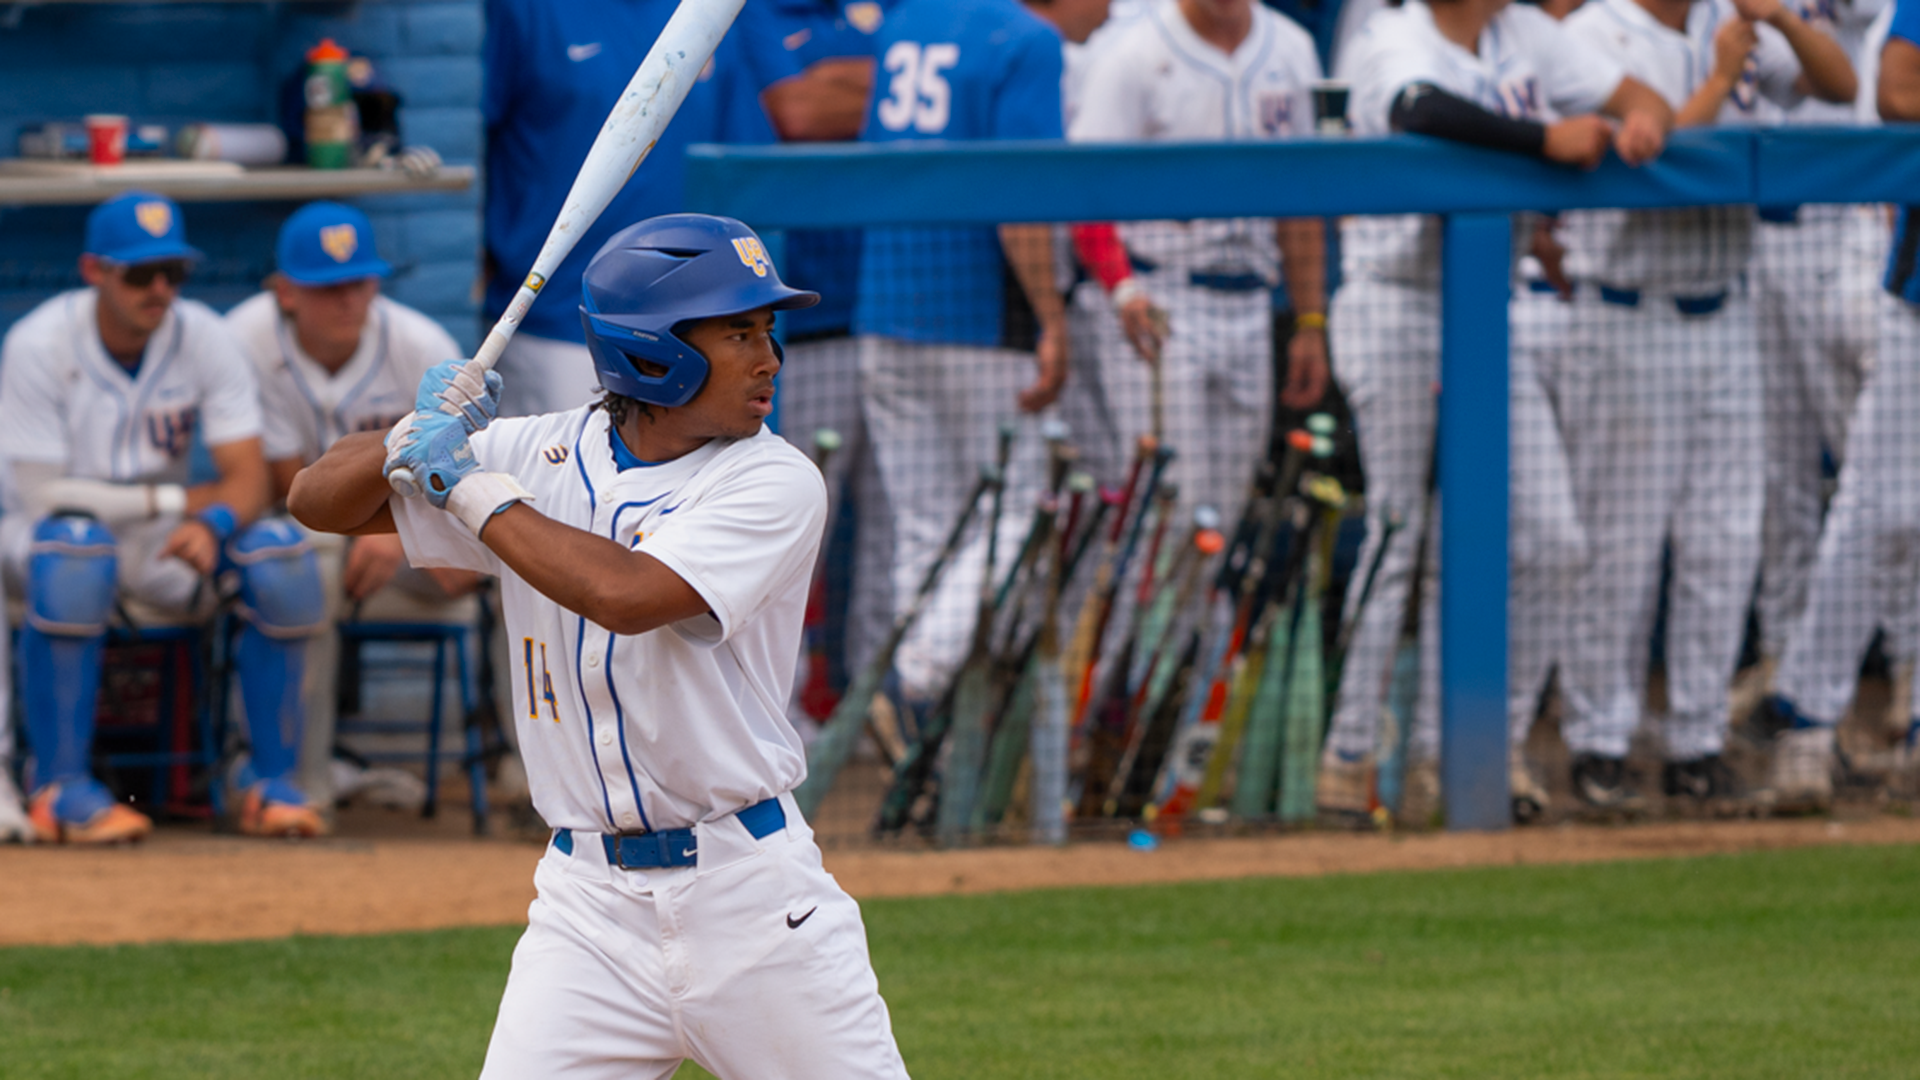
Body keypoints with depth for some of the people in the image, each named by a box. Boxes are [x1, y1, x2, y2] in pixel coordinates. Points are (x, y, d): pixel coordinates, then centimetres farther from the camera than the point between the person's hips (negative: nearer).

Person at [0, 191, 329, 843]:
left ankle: (269, 779, -13)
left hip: (164, 544, 4)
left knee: (280, 551, -24)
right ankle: (62, 788, -31)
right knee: (74, 546, -40)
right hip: (56, 534, -4)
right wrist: (175, 500, -18)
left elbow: (248, 476, -12)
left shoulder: (204, 338, -7)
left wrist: (212, 522, -36)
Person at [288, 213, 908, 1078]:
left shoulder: (775, 481, -8)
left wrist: (472, 486, -15)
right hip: (590, 904, 2)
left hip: (750, 896, -2)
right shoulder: (544, 457, 4)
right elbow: (318, 501, 7)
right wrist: (415, 438, -13)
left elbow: (626, 594, -25)